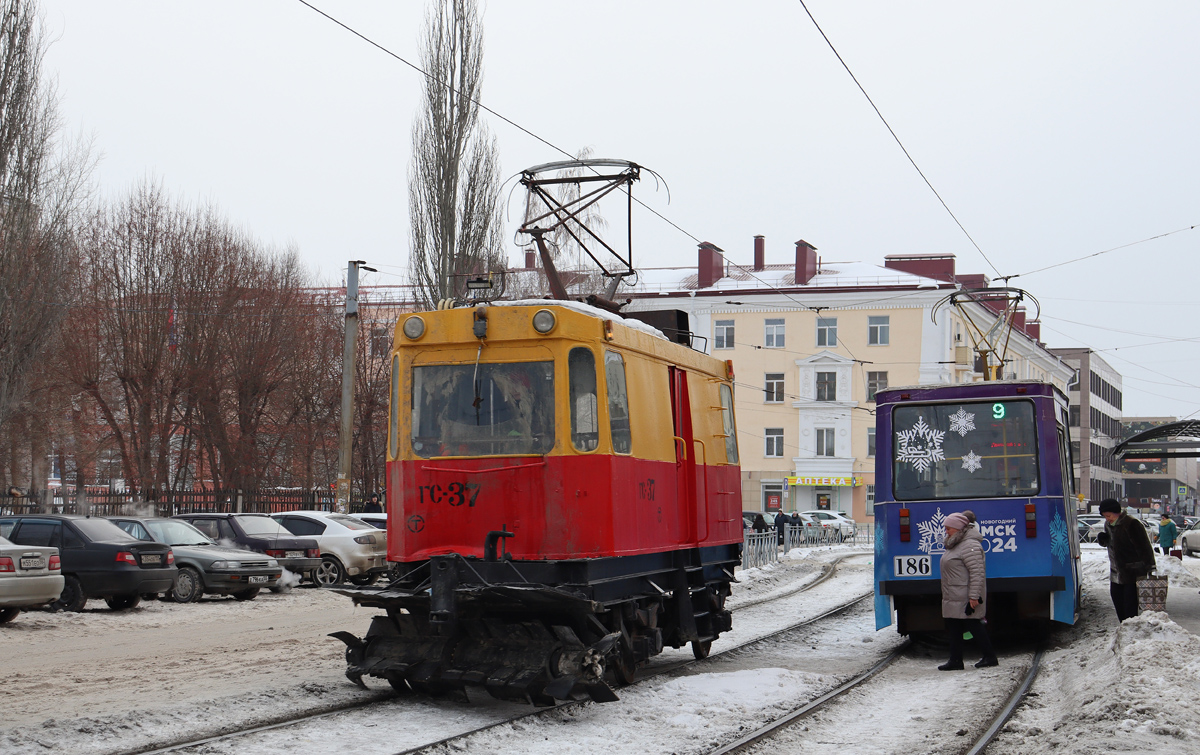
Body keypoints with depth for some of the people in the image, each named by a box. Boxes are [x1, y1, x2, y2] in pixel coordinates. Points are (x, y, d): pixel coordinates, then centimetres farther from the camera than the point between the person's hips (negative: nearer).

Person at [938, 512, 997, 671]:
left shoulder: (969, 546, -17)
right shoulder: (955, 546, 17)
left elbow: (977, 572, -23)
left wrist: (974, 596, -26)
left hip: (965, 599, -10)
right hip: (953, 598, 10)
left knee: (973, 625, -3)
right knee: (953, 628, 9)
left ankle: (990, 657, 7)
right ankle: (955, 660, 12)